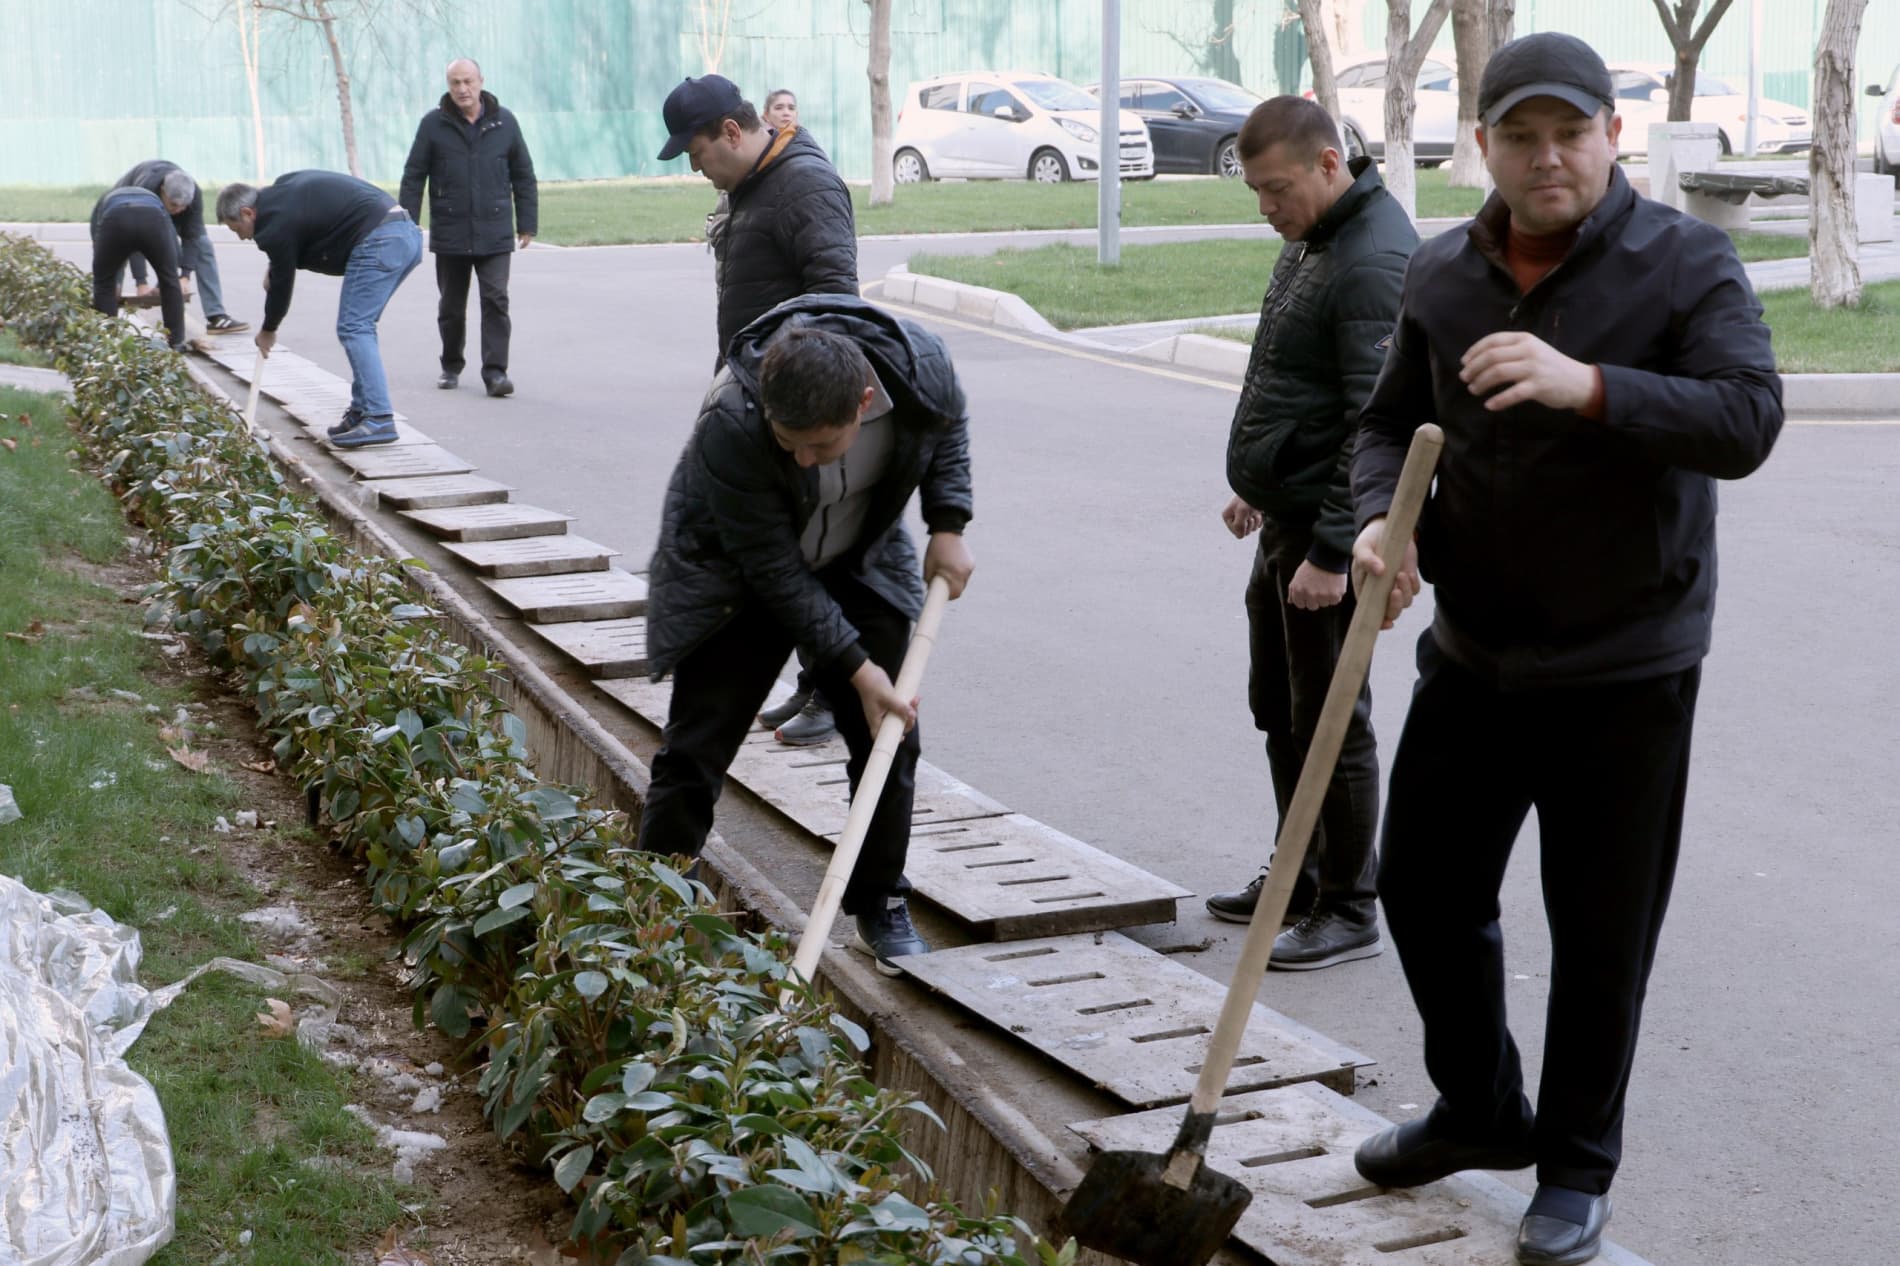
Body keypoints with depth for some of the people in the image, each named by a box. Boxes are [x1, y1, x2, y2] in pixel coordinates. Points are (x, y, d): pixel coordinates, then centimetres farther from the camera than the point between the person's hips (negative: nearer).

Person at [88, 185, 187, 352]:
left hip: (115, 219, 0)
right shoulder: (153, 197, 45)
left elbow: (98, 249, 39)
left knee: (104, 282, 19)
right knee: (170, 281, 20)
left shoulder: (103, 201, 44)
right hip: (153, 219, 0)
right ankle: (176, 342, 22)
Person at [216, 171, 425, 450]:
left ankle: (379, 419, -16)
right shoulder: (283, 188, 20)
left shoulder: (276, 222, -7)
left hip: (379, 242, -10)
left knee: (353, 328, -8)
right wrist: (274, 268, 23)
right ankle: (362, 411, 16)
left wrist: (268, 330, 18)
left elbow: (282, 281, 2)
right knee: (360, 326, 15)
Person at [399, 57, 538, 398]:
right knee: (451, 306, 11)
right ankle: (451, 366, 28)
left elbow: (523, 177, 8)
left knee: (496, 300, -9)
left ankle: (495, 371, -8)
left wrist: (527, 224, 6)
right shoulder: (433, 124, -1)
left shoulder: (504, 123, 2)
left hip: (495, 234, 0)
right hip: (450, 236, 0)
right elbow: (413, 177, 2)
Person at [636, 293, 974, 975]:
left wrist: (948, 525, -11)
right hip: (737, 577, -3)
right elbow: (775, 571, -29)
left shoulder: (919, 363, -29)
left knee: (891, 734, 3)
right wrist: (854, 668, -28)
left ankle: (881, 906, 19)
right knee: (695, 750, -5)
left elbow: (948, 425, -1)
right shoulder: (730, 429, -39)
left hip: (858, 564, 4)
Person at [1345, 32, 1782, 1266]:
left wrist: (1588, 385, -37)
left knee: (1601, 933, 5)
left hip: (1625, 668, -5)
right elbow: (1393, 421, 12)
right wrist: (1382, 517, -10)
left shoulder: (1686, 263, -11)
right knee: (1424, 886, 13)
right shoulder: (1443, 275, 3)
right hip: (1473, 653, 5)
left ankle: (1578, 1166, 24)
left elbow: (1748, 420, -23)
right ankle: (1480, 1110, 36)